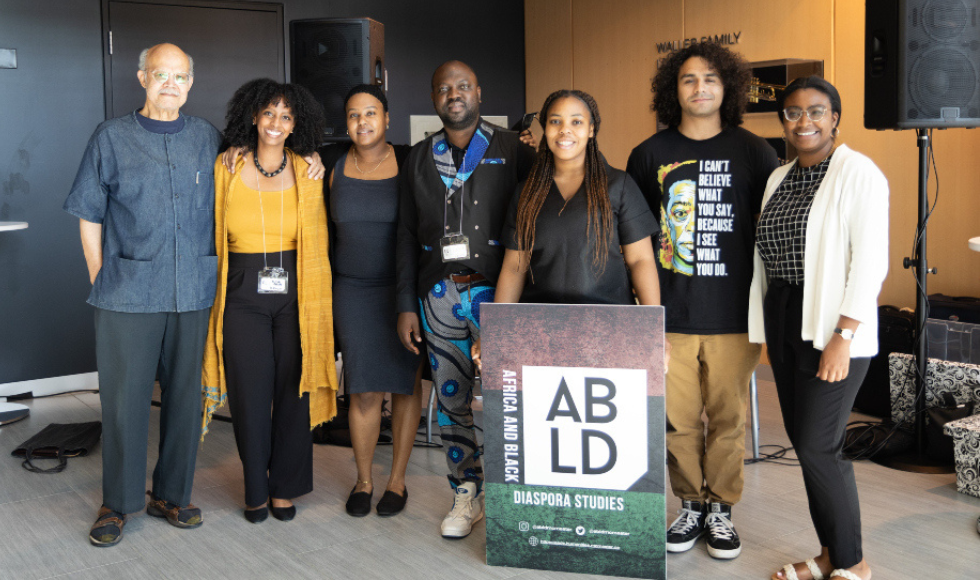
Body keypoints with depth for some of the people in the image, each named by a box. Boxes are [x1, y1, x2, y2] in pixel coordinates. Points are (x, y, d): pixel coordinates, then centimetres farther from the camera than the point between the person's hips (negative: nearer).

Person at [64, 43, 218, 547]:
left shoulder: (207, 138, 9)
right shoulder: (111, 137, 4)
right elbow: (89, 217, 5)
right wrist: (101, 279, 1)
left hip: (193, 293, 2)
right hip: (128, 293, -2)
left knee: (185, 395, 9)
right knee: (123, 397, 2)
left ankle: (171, 494, 23)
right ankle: (117, 503, 17)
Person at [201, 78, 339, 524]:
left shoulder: (307, 173, 4)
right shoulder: (227, 168, 3)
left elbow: (318, 241, 8)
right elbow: (216, 237, 9)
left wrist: (316, 297, 3)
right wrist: (216, 293, 3)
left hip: (295, 294, 1)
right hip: (243, 295, 0)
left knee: (293, 392, 5)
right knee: (250, 395, 4)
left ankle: (284, 488, 23)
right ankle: (256, 490, 22)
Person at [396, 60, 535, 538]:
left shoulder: (512, 149, 3)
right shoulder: (418, 159, 13)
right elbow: (407, 235, 13)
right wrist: (405, 305, 8)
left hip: (495, 291, -3)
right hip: (439, 296, 3)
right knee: (452, 400, 8)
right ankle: (467, 496, 22)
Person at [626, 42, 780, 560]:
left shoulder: (752, 151, 4)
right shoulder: (649, 155, 6)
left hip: (733, 313, -1)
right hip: (670, 314, 1)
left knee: (728, 417, 7)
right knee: (678, 418, 6)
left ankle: (721, 508, 24)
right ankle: (691, 505, 25)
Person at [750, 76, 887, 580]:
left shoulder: (858, 173, -9)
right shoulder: (779, 179, 13)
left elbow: (870, 262, -15)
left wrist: (842, 339, -20)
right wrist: (768, 331, 15)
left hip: (833, 328, -7)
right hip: (783, 322, 7)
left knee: (817, 447, -7)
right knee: (803, 440, 11)